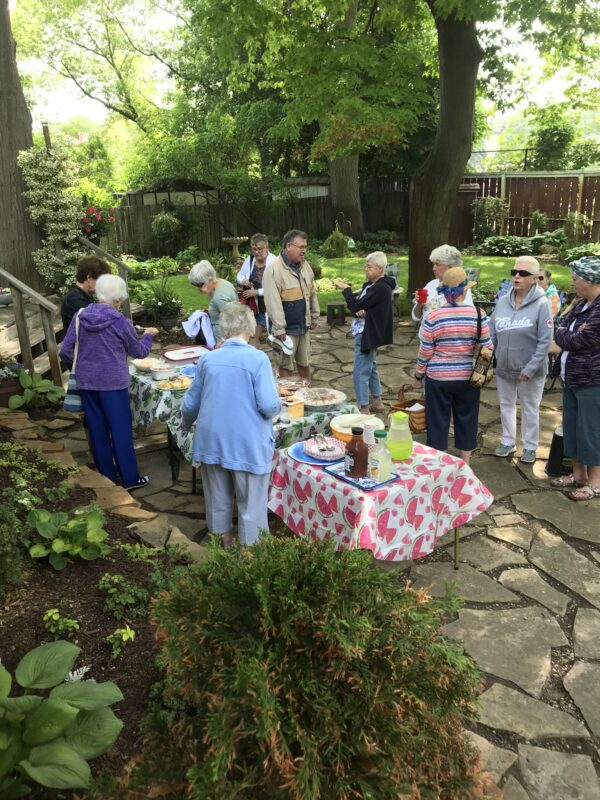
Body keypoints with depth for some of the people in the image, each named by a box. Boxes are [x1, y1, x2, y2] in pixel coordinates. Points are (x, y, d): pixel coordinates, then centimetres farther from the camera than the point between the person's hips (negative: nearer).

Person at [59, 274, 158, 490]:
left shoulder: (80, 316, -2)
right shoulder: (121, 322, -12)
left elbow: (65, 350, 0)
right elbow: (139, 351, 2)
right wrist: (148, 335, 20)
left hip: (86, 382, 4)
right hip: (113, 383, -4)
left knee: (97, 430, 14)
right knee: (121, 430, 5)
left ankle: (107, 476, 24)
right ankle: (130, 478, 13)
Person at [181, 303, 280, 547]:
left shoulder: (207, 358, 0)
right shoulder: (257, 359, -14)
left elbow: (190, 403, 9)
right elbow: (269, 405, -19)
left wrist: (187, 423, 30)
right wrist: (276, 406, 4)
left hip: (212, 441, 5)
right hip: (247, 444, -4)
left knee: (218, 495, 21)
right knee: (250, 502, 11)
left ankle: (225, 542, 37)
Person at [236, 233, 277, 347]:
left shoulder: (273, 262, -19)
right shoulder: (249, 259, 0)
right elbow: (239, 275, 16)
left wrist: (256, 292, -21)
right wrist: (243, 281, -8)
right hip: (254, 306, 6)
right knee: (254, 335, 13)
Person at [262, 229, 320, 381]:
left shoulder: (305, 265, 7)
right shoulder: (274, 269, -17)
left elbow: (312, 293, 15)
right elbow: (273, 303, -20)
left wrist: (314, 317, 15)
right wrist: (279, 329, -21)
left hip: (303, 325, 7)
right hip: (287, 328, -7)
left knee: (305, 363, 18)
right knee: (286, 365, 5)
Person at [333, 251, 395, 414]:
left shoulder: (380, 288, -21)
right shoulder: (372, 285, 10)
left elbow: (355, 306, -20)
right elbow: (358, 302, 10)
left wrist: (345, 289, -6)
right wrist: (360, 310, -14)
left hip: (368, 335, -11)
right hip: (367, 332, 11)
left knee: (361, 372, -7)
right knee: (370, 368, 21)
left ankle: (364, 410, -1)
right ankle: (377, 403, 33)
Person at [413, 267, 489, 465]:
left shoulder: (433, 317, -11)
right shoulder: (478, 314, -8)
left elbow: (425, 352, -7)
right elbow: (486, 347, -2)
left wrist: (418, 376, 5)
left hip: (438, 378, -1)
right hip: (468, 378, 2)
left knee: (438, 421, 10)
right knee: (466, 420, 15)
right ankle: (465, 464, 28)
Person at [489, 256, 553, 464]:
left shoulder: (541, 304, -13)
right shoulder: (502, 302, -1)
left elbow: (545, 341, -15)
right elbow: (491, 334, 6)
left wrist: (530, 369, -18)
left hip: (529, 370, -4)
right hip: (503, 367, 4)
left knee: (530, 409, 13)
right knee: (506, 406, 18)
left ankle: (530, 446, 30)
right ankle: (508, 442, 36)